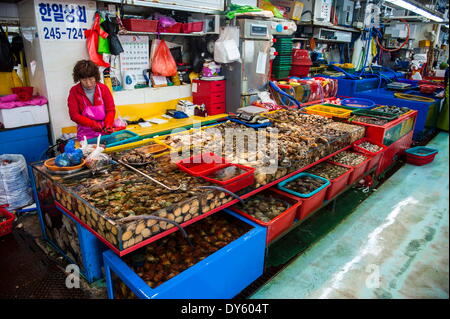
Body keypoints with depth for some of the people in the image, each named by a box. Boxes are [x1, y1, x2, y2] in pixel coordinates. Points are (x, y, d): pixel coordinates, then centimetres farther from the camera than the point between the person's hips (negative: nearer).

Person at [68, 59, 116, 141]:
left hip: (104, 132, 1)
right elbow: (74, 115, -4)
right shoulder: (74, 91, -2)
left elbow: (111, 110, 1)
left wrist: (108, 125, -17)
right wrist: (93, 124, -17)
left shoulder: (103, 88, 1)